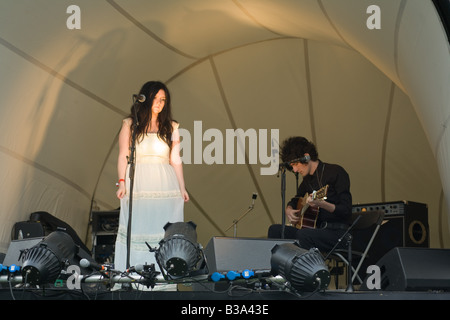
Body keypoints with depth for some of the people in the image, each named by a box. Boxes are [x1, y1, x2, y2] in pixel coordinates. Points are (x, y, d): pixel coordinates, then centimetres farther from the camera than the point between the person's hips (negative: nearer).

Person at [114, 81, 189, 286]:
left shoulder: (171, 127, 12)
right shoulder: (130, 124, 8)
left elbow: (175, 159, 12)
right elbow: (123, 155, 5)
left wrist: (182, 188, 8)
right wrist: (122, 182, -5)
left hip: (165, 185, 2)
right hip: (138, 183, -1)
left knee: (164, 229, -3)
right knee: (137, 228, -3)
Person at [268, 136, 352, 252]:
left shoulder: (336, 172, -8)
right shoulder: (307, 179, 14)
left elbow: (346, 211, -15)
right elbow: (295, 200, 33)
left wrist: (321, 204, -30)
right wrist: (289, 209, 9)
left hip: (336, 232, -8)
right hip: (316, 229, 8)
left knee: (303, 235, -35)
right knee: (275, 230, -6)